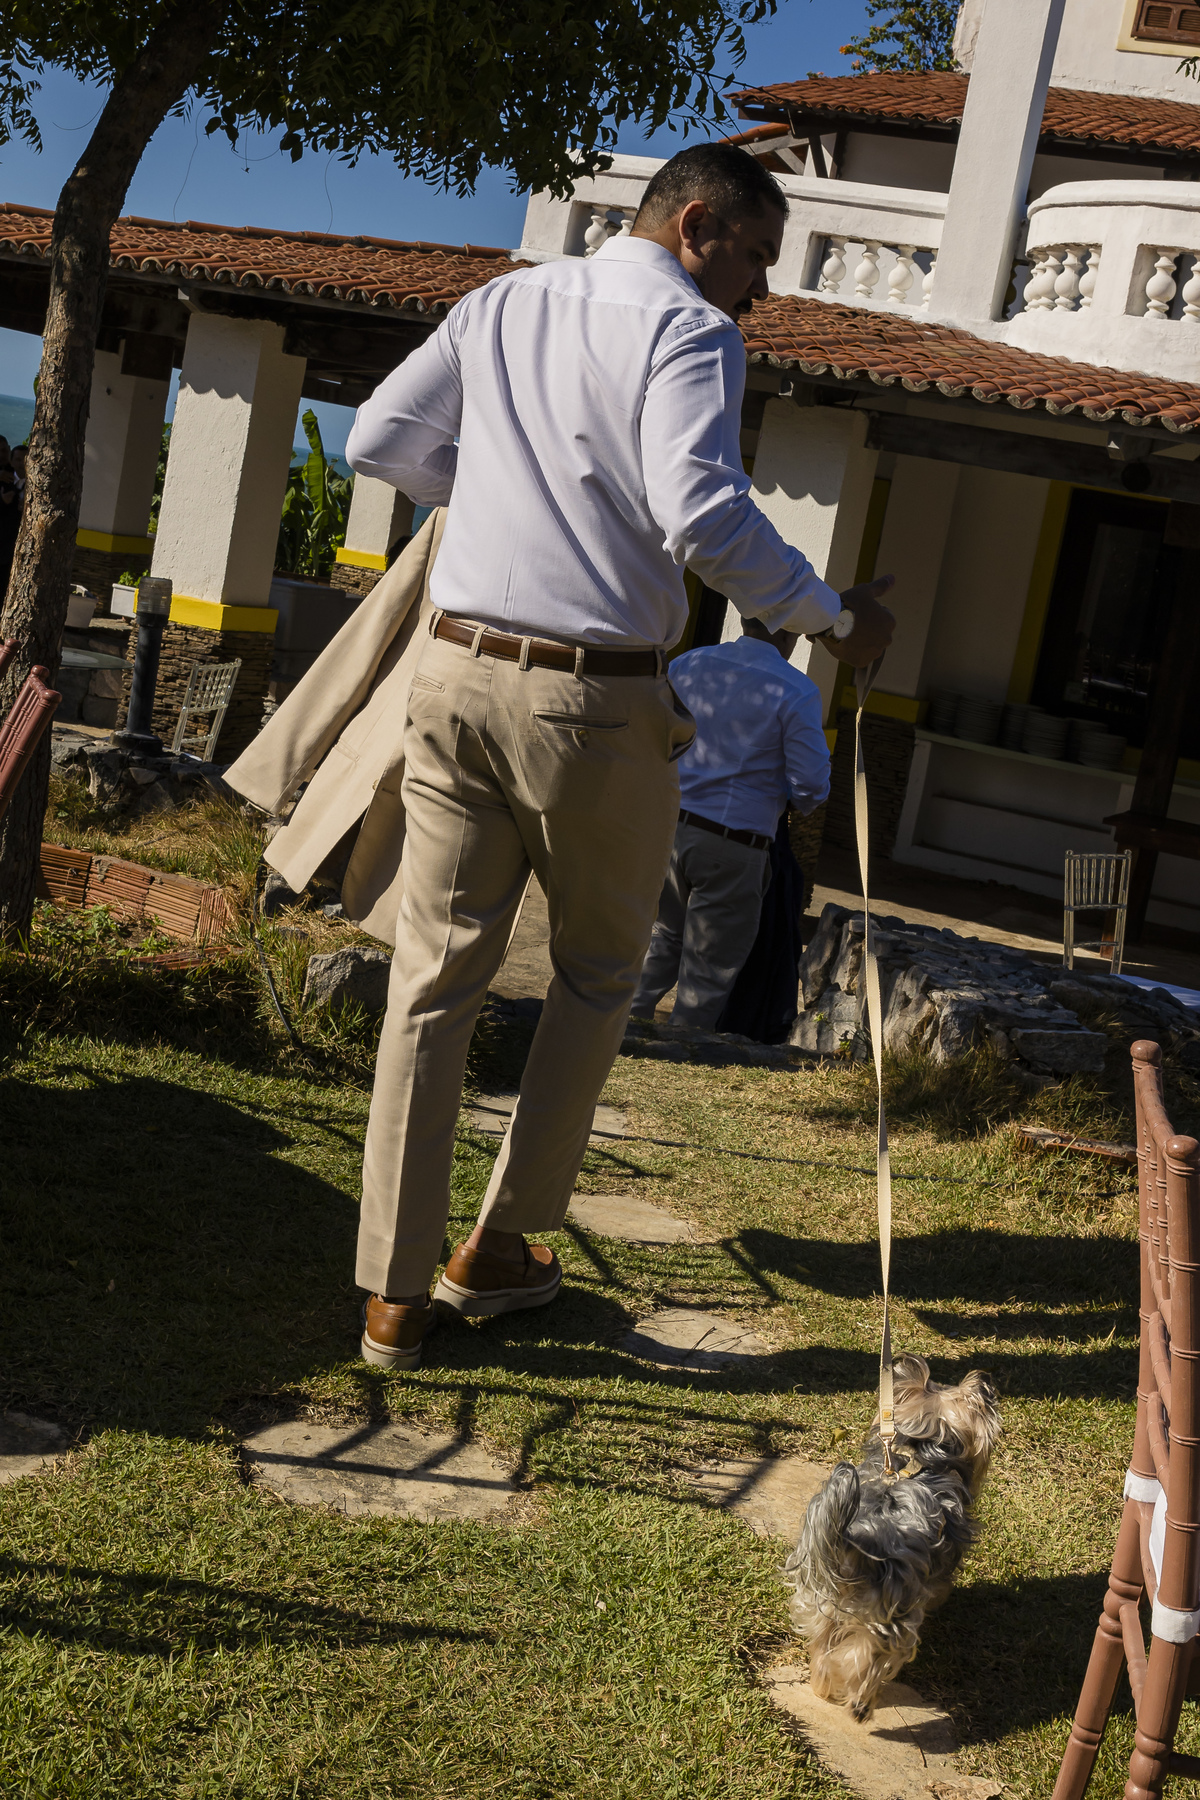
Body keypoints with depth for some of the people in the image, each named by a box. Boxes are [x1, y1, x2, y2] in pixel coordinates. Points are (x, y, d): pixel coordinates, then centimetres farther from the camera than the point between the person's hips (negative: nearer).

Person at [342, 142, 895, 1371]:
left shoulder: (500, 306, 13)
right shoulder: (687, 331, -7)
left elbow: (376, 440, 15)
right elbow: (702, 517, -21)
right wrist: (832, 619, -8)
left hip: (458, 673, 5)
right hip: (595, 702, -5)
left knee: (433, 979, 8)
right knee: (597, 974, 16)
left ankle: (392, 1295, 12)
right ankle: (498, 1246, 22)